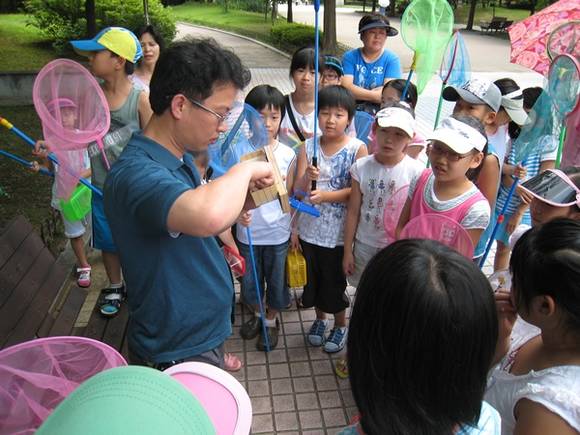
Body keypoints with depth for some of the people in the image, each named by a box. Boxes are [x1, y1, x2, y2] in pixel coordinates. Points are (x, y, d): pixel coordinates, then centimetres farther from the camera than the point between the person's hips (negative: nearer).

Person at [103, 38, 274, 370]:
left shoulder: (180, 159, 2)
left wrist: (245, 200, -6)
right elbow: (208, 216, -50)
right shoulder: (135, 173, -30)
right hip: (177, 356, -9)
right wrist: (244, 170, -30)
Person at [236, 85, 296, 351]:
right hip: (248, 231, 0)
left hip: (277, 232, 0)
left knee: (276, 280, 16)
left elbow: (289, 196, 0)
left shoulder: (287, 155, -7)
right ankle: (257, 314, 47)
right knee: (250, 280, 19)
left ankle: (272, 321, 42)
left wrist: (293, 230, -5)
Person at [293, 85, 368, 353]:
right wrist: (307, 178, -28)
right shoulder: (308, 147, -3)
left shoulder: (357, 149, -11)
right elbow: (298, 190, -7)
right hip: (310, 228, 3)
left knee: (336, 280, 13)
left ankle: (340, 325, 38)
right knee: (314, 277, 19)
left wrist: (326, 195, -24)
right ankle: (320, 319, 45)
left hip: (339, 230, -3)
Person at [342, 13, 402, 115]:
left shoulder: (392, 59, 5)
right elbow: (346, 87, -7)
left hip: (380, 109, 0)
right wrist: (375, 95, -15)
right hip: (352, 108, 0)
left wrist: (358, 93, -12)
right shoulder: (350, 57, 6)